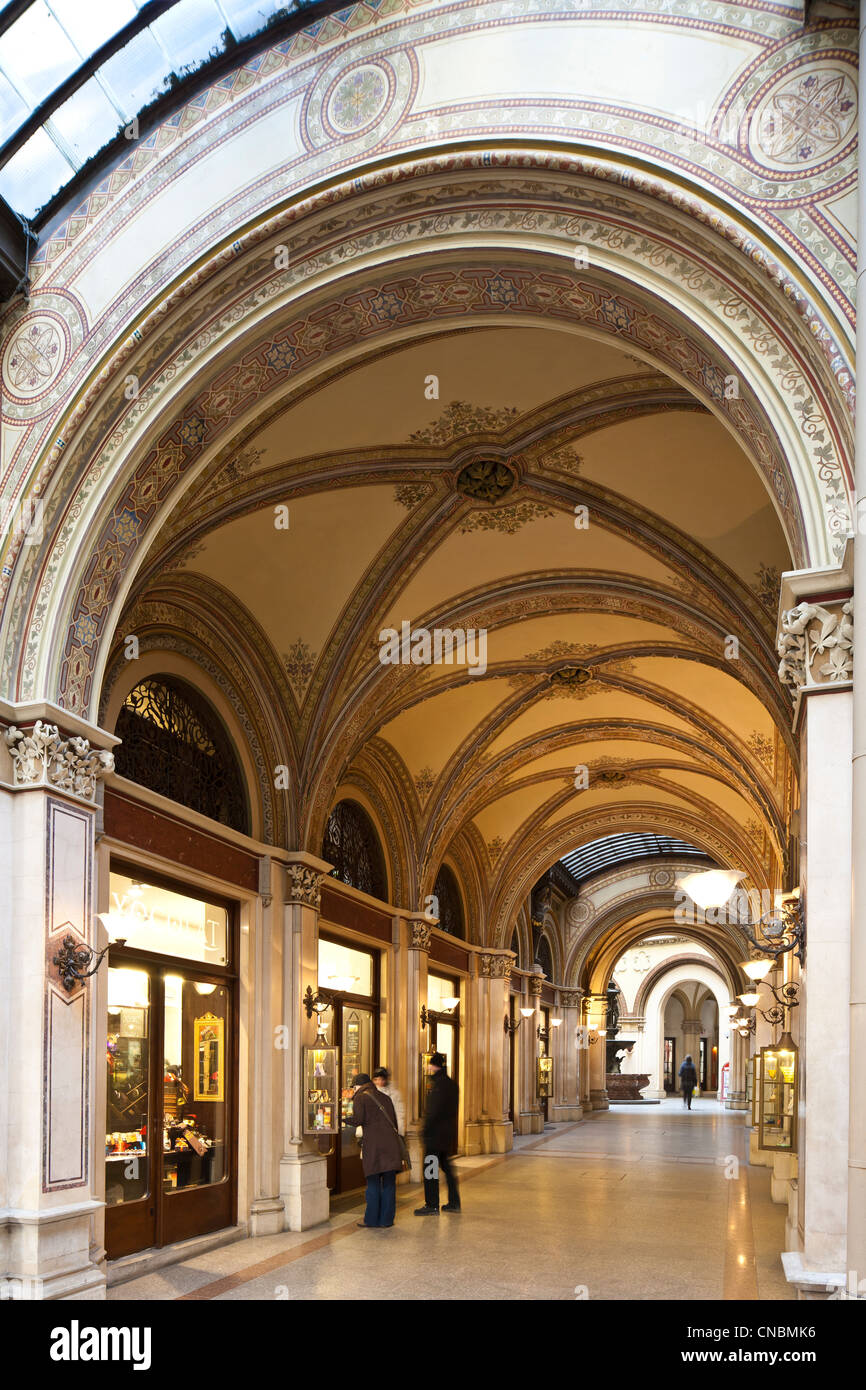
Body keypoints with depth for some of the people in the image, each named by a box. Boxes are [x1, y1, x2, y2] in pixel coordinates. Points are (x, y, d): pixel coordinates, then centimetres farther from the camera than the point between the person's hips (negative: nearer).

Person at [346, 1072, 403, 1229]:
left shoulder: (360, 1097, 3)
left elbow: (358, 1120, -10)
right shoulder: (384, 1097, 21)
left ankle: (371, 1219, 6)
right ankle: (386, 1219, 11)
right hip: (391, 1143, 5)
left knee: (373, 1183, 3)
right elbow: (394, 1121, 18)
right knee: (389, 1183, 8)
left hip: (373, 1143, -4)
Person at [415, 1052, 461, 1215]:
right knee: (445, 1166, 16)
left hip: (436, 1133, -10)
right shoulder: (452, 1084, 13)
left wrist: (425, 1129, -16)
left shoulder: (438, 1084, -16)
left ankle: (432, 1205, -2)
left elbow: (434, 1110, -20)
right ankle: (454, 1202, 20)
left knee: (430, 1168, -4)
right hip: (448, 1133, 10)